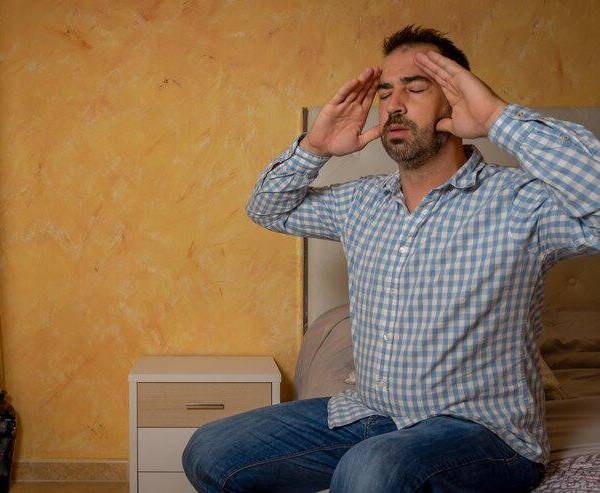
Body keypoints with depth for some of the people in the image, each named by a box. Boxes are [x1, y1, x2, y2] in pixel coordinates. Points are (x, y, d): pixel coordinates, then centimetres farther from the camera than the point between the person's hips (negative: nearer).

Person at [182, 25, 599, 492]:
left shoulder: (519, 201, -11)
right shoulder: (363, 201, 9)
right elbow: (269, 209, 22)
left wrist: (500, 117, -27)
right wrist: (312, 148, 3)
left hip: (481, 430, -6)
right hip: (366, 414, 7)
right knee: (209, 453, 0)